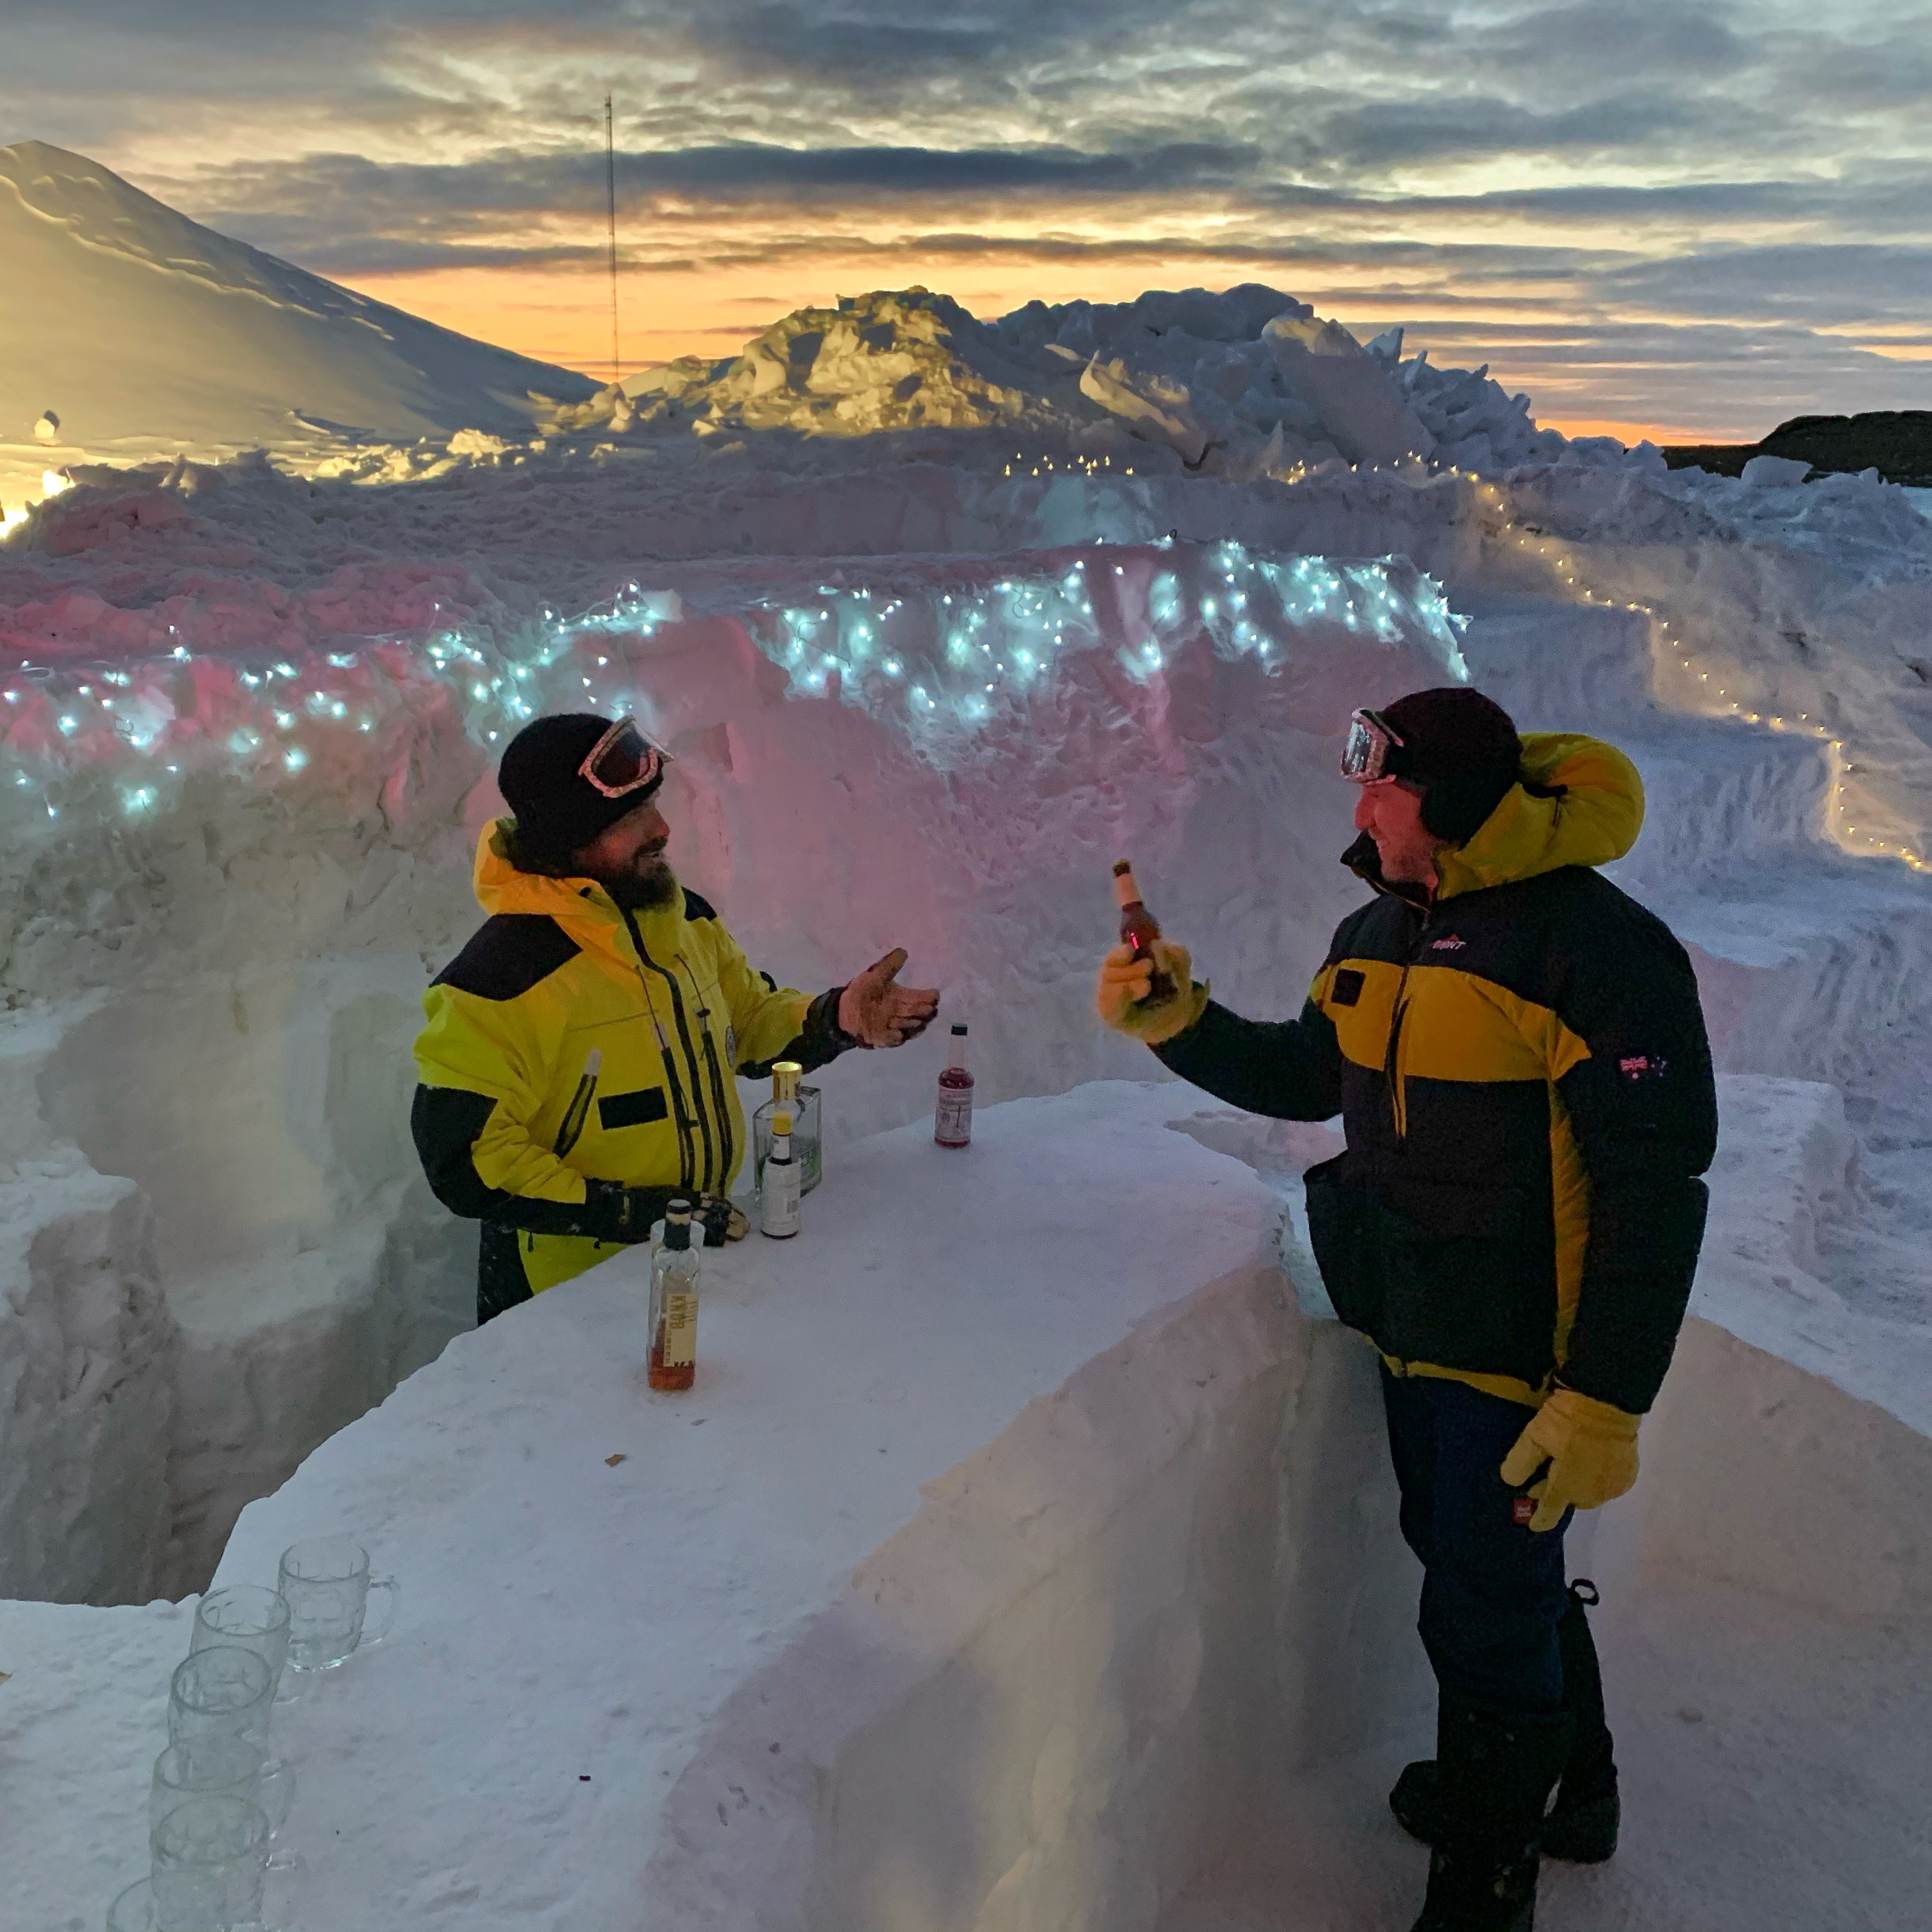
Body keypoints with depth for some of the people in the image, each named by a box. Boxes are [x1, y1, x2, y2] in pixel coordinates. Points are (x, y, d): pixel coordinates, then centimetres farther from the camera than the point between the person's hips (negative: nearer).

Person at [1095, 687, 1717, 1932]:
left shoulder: (1598, 946, -21)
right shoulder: (1379, 934, 4)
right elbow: (1310, 1080, 17)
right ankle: (1573, 1790, 48)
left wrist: (1604, 1399, -22)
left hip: (1526, 1356, -8)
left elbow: (1655, 1189, -21)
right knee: (1469, 1560, 23)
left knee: (1485, 1615, 2)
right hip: (1413, 1335, 8)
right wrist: (1181, 1024, 1)